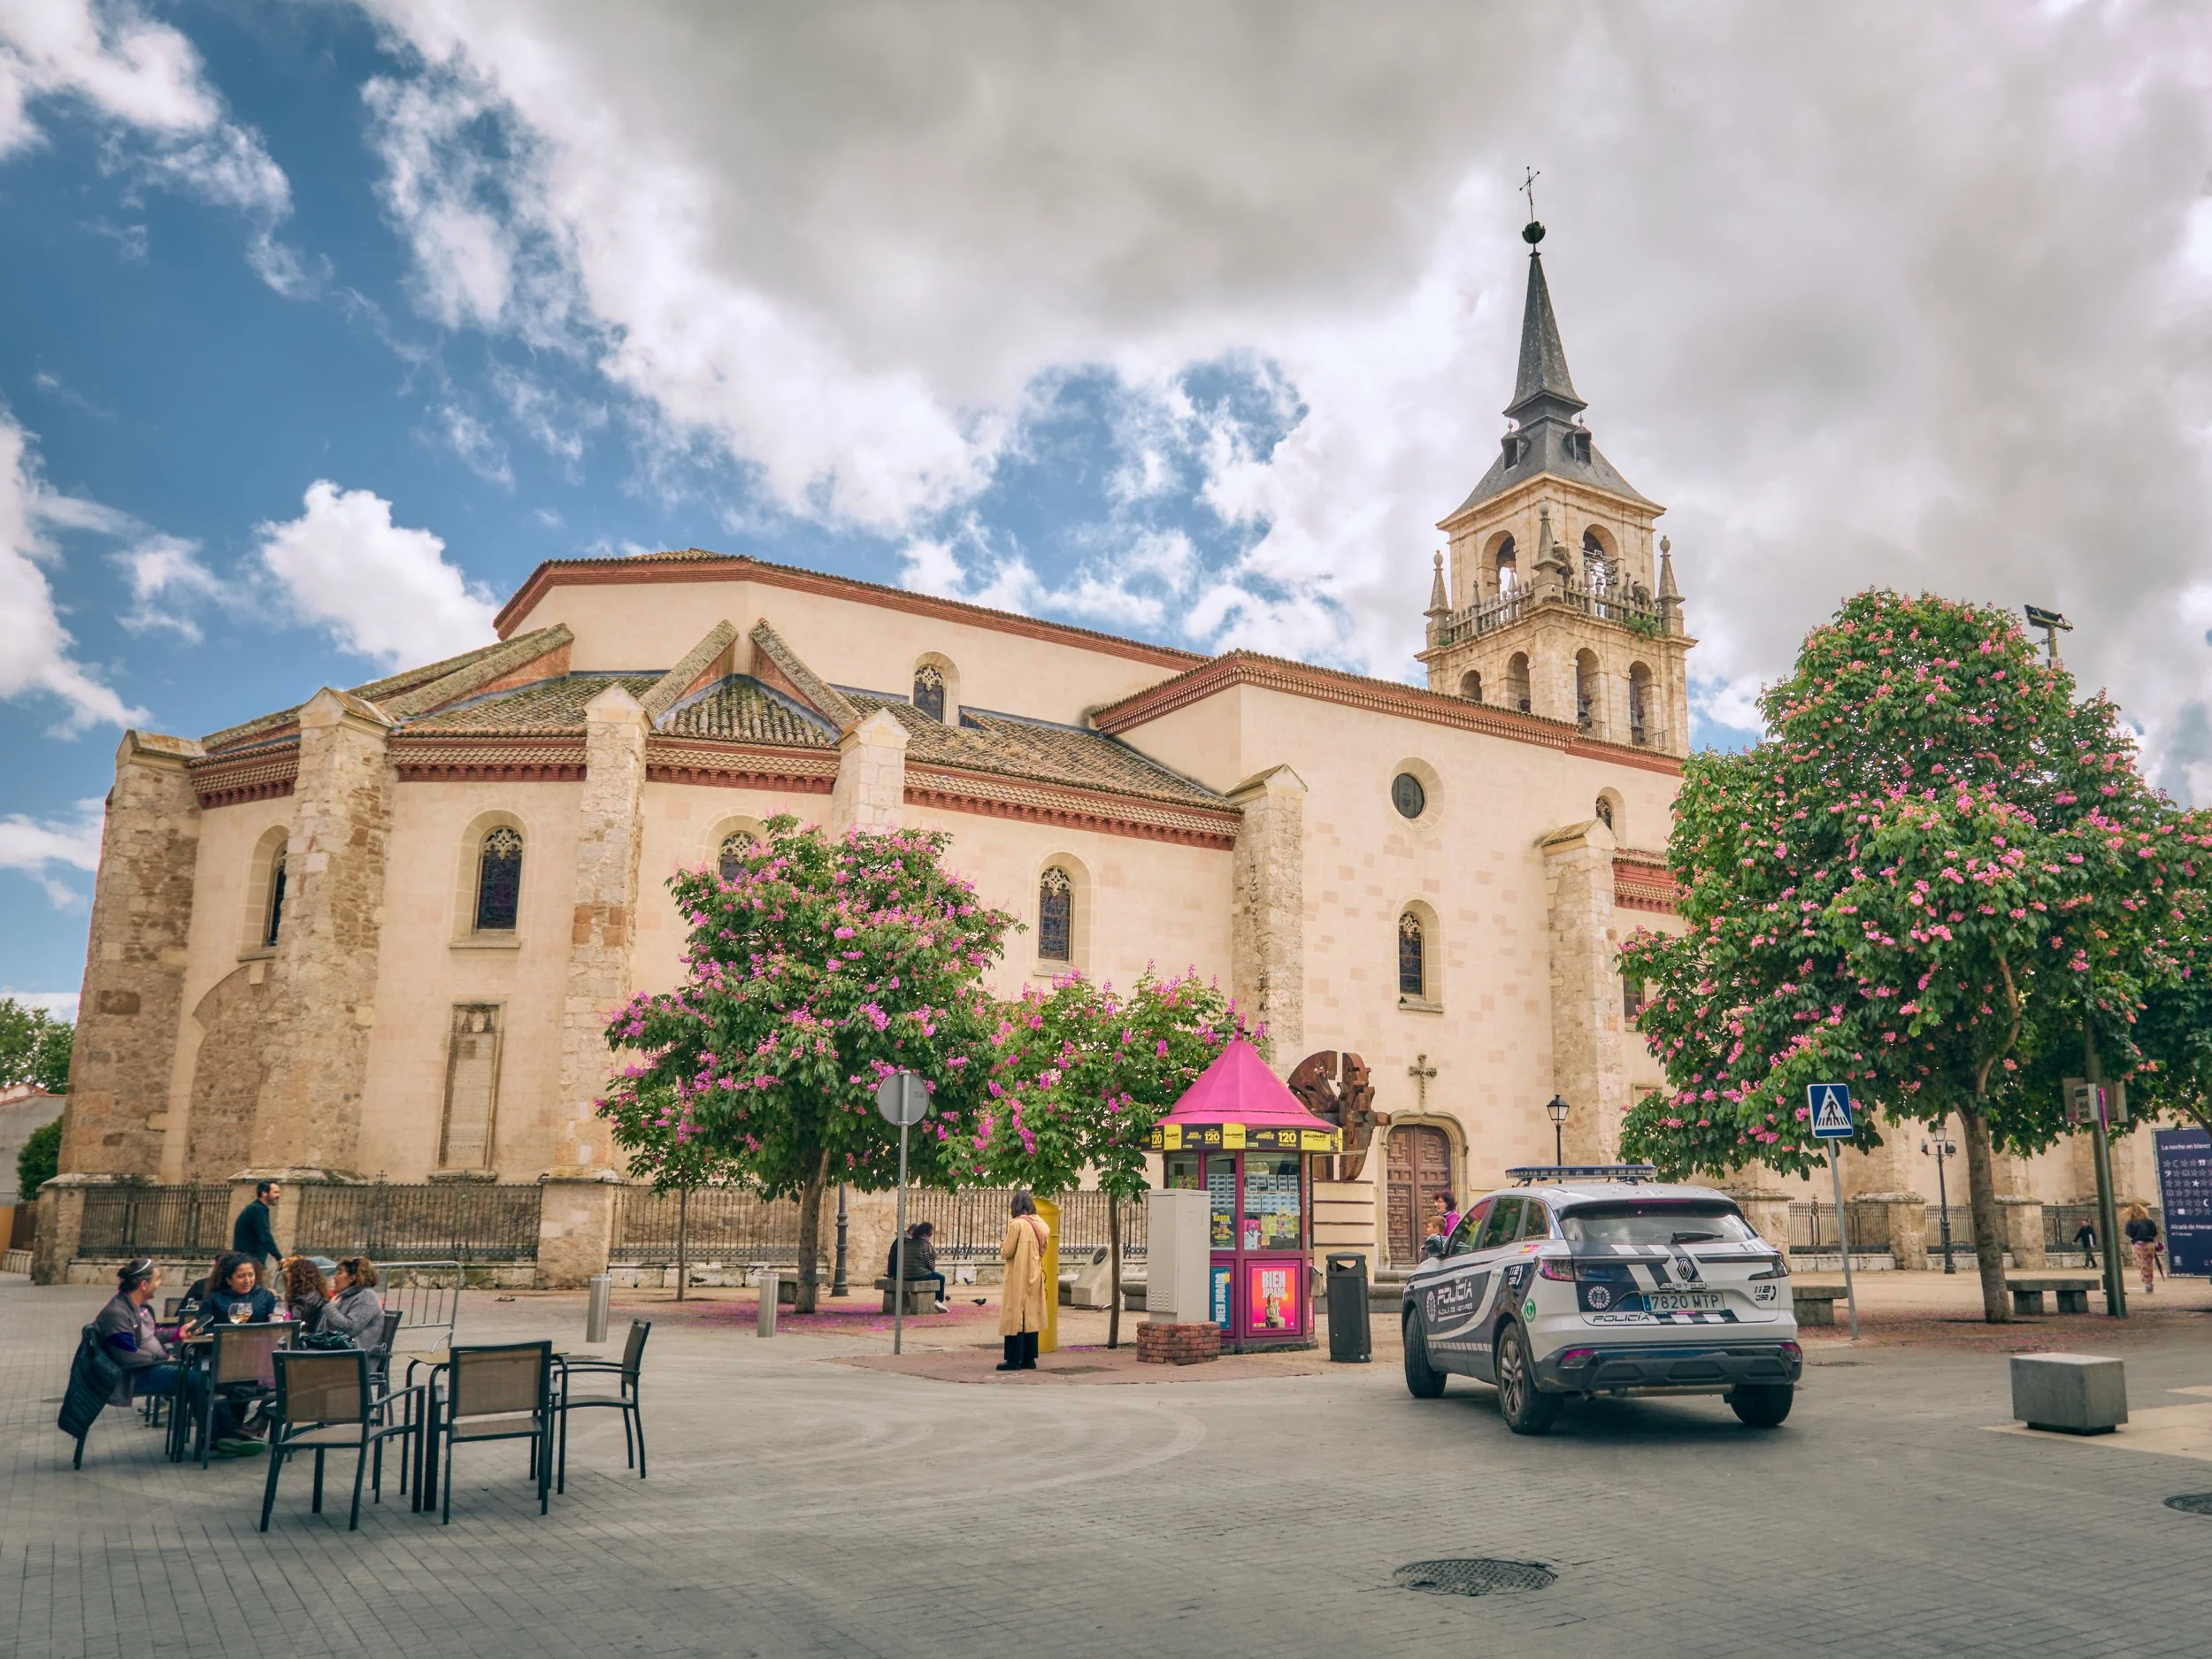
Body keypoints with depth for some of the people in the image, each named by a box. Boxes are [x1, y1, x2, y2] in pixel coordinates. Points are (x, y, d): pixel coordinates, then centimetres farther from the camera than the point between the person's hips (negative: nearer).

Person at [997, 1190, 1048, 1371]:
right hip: (1034, 1277, 6)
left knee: (1014, 1315, -1)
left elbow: (1006, 1252, -12)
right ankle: (1029, 1358, 13)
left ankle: (1014, 1359, 0)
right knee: (1031, 1316, 11)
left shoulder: (1017, 1224, -14)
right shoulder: (1040, 1225, 5)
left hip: (1018, 1277, -6)